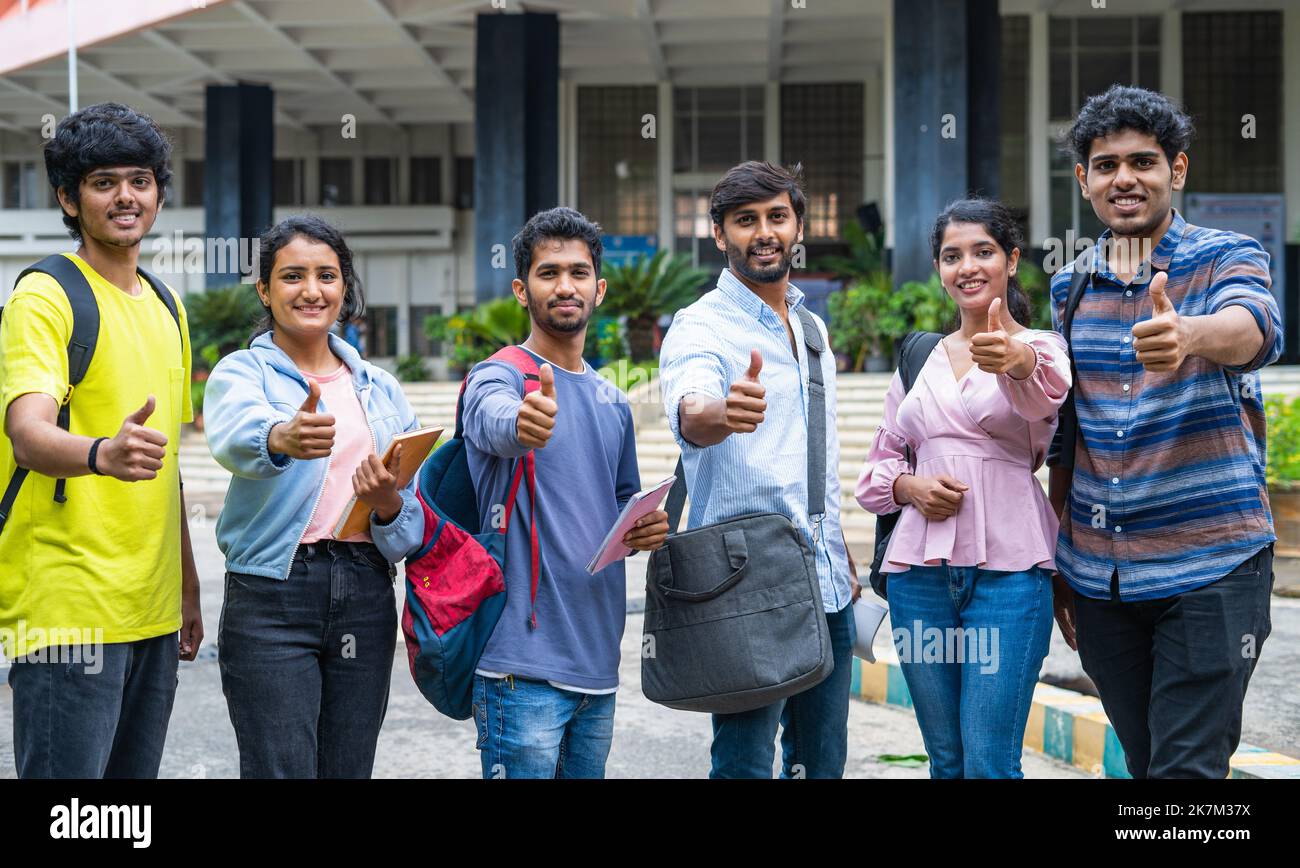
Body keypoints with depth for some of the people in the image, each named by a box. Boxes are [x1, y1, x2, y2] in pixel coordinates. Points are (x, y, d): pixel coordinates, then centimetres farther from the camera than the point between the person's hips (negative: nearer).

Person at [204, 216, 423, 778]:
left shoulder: (380, 387, 14)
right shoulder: (243, 372, 1)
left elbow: (418, 517, 11)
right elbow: (234, 434, -24)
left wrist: (389, 505, -12)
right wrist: (280, 439, -47)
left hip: (366, 599, 4)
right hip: (272, 596, -4)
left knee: (349, 769, 8)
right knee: (281, 768, -7)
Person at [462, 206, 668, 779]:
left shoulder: (614, 402, 15)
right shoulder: (498, 378, -6)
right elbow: (493, 417, -30)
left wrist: (646, 529, 2)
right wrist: (521, 424, -54)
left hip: (599, 663, 7)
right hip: (523, 666, -7)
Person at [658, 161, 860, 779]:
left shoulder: (812, 327, 15)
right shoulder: (700, 326, -8)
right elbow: (690, 415, -31)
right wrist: (722, 413, -53)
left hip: (826, 585, 7)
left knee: (823, 762, 13)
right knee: (745, 765, -5)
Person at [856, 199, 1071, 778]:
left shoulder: (1042, 348, 1)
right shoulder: (919, 359, 15)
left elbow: (1046, 395, -24)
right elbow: (878, 468, 18)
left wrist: (1017, 360, -48)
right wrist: (910, 486, -5)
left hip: (1008, 571, -4)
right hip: (919, 572, 4)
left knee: (989, 763, -8)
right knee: (945, 759, 10)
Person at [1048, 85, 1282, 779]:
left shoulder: (1226, 259, -4)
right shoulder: (1069, 287, 9)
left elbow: (1254, 328, -28)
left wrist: (1188, 335, -52)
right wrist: (1059, 565, 12)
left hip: (1211, 567, -4)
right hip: (1098, 576, 4)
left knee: (1187, 768, -8)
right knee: (1143, 762, 13)